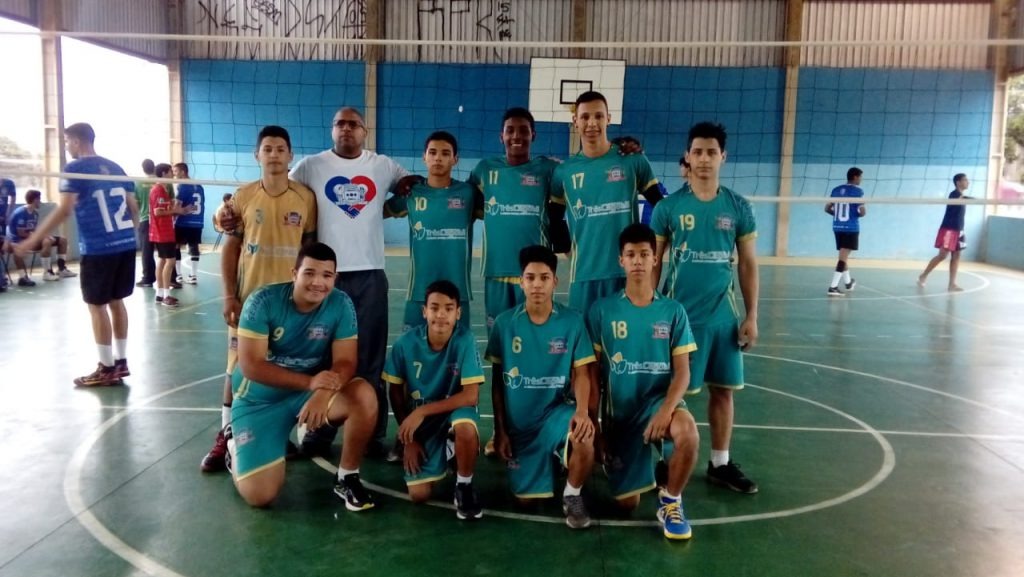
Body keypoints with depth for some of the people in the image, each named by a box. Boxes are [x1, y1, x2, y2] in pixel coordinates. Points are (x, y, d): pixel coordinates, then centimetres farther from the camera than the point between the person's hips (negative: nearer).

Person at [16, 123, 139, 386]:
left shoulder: (75, 168, -5)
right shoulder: (115, 167, 13)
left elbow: (64, 210, -14)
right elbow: (133, 207, 14)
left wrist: (32, 240, -11)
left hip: (98, 248, -7)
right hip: (126, 243, 7)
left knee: (97, 306, 3)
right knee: (116, 301, 15)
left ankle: (107, 369, 8)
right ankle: (121, 362, 20)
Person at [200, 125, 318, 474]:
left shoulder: (306, 198, -1)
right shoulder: (243, 196, -1)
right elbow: (230, 248, 2)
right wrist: (228, 296, -5)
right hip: (248, 296, 0)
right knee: (238, 367, 6)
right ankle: (225, 438, 16)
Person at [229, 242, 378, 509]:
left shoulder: (341, 304, -13)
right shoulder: (263, 301, -20)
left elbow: (345, 362, -16)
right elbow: (250, 366, -23)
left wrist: (323, 393, -38)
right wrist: (310, 382, -32)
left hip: (313, 391, 2)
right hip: (260, 399, -2)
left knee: (365, 396, -28)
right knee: (259, 495, -11)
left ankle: (347, 477, -6)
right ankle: (237, 448, 24)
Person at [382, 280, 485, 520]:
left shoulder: (465, 341, -22)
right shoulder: (406, 343, -16)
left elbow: (471, 396, -24)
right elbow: (395, 392, -2)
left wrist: (422, 411, -26)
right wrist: (408, 437, -2)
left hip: (453, 410, -2)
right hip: (418, 418, 2)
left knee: (466, 426, -39)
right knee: (418, 495, -8)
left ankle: (464, 485, -9)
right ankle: (440, 455, 25)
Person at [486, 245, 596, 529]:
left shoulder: (572, 321, -8)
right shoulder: (504, 323, -6)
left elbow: (581, 373, -8)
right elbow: (497, 381, 1)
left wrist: (582, 411, -29)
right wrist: (500, 430, 0)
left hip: (557, 410, -1)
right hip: (519, 421, 2)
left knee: (584, 439, -36)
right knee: (525, 498, 5)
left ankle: (572, 495, -3)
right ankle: (544, 461, 40)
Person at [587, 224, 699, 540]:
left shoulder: (673, 311, -1)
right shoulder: (601, 310, -3)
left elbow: (682, 372, -5)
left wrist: (666, 410, -23)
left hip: (659, 399, 0)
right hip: (619, 409, 1)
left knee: (688, 435, -37)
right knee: (627, 503, 1)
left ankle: (670, 501, -7)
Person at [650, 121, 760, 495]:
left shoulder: (738, 208, 3)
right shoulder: (668, 207, -2)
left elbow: (748, 265, 6)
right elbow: (653, 263, 2)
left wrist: (752, 316, 2)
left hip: (724, 316, 3)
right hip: (678, 314, -2)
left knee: (723, 390, 9)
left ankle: (720, 465, 23)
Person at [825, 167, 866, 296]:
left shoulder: (836, 190, 8)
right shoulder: (858, 191, -7)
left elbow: (827, 208, 10)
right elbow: (863, 211, -13)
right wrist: (857, 214, 8)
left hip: (837, 227, 6)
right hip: (851, 228, -6)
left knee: (843, 255, 21)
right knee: (843, 257, -8)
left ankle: (848, 282, 39)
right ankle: (833, 287, -17)